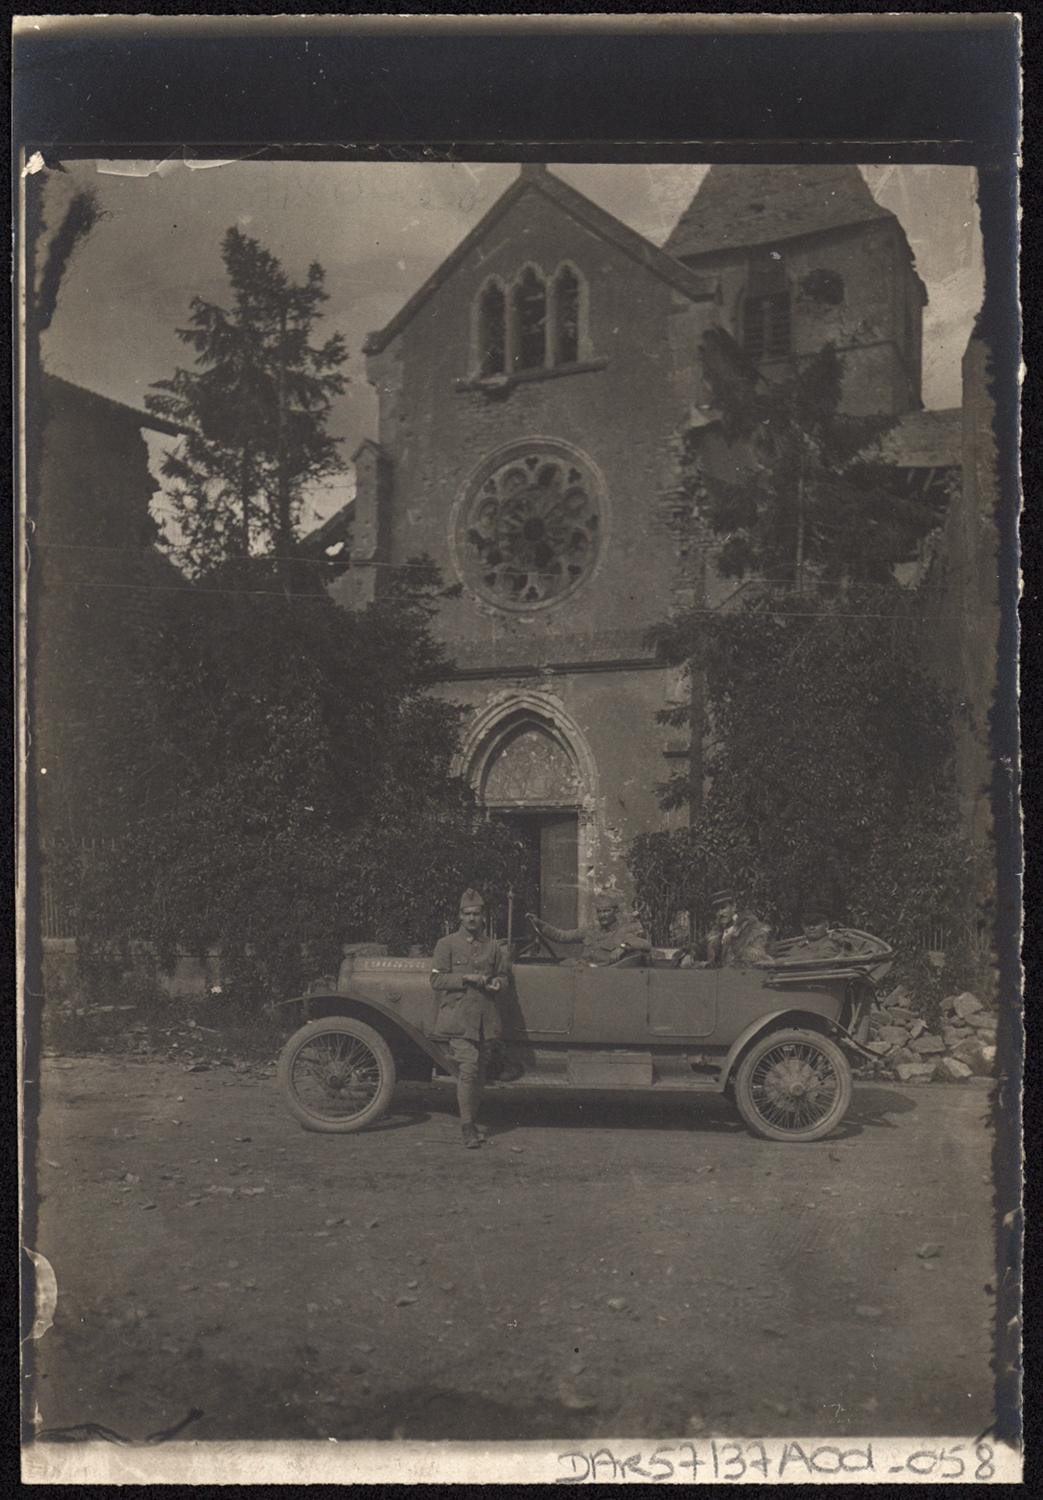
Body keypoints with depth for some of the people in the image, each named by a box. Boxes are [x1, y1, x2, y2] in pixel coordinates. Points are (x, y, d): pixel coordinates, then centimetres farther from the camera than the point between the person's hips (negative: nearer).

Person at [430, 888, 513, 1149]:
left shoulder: (493, 946, 16)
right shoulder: (446, 944, 6)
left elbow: (503, 976, 25)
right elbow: (437, 980, -1)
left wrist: (498, 983, 1)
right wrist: (466, 978, -13)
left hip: (486, 1020, 4)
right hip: (457, 1017, -4)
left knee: (479, 1072, 7)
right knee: (468, 1066, -16)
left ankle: (471, 1120, 19)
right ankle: (467, 1127, -12)